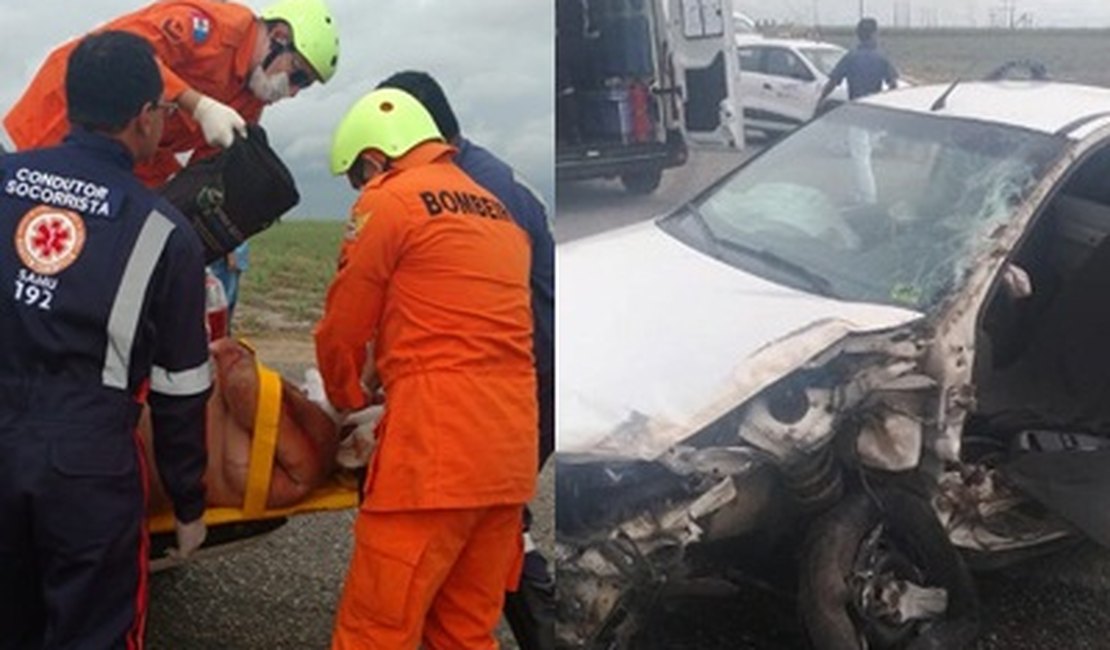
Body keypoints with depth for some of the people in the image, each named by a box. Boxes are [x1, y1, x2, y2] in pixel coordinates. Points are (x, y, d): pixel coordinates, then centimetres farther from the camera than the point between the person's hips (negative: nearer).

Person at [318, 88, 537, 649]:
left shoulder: (388, 201, 0)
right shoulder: (499, 215, 21)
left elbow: (341, 330, 5)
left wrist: (348, 403, 22)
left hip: (435, 450, -8)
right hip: (511, 450, 8)